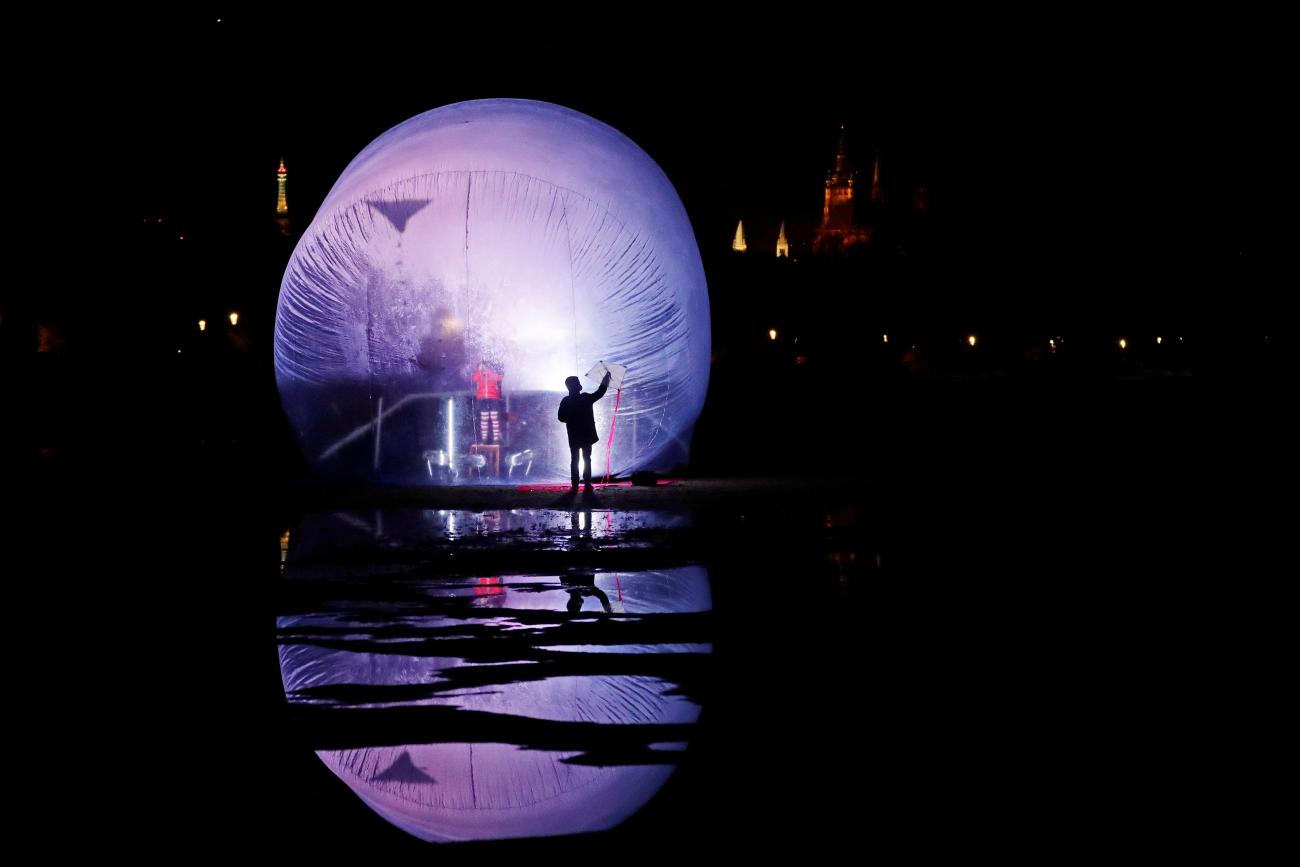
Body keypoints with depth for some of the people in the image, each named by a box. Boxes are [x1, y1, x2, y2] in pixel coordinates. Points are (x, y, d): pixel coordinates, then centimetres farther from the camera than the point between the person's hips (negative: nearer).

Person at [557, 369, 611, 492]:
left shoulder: (565, 402, -5)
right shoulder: (586, 398, -10)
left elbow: (561, 418, -2)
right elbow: (601, 392, 2)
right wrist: (607, 377, 12)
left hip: (573, 437, 2)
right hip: (587, 436, -2)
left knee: (574, 460, 7)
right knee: (587, 460, 6)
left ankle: (575, 484, 3)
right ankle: (587, 484, 3)